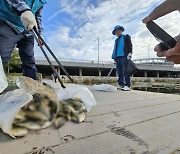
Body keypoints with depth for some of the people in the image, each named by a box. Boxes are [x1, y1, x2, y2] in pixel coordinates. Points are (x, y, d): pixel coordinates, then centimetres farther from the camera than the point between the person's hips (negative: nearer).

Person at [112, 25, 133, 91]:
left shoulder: (126, 37, 13)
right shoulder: (116, 40, 28)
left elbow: (130, 45, 1)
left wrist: (129, 53, -13)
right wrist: (114, 58, 15)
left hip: (124, 57, -6)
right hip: (117, 58, 6)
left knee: (125, 72, -11)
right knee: (119, 73, 3)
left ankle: (127, 85, -10)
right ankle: (121, 84, 8)